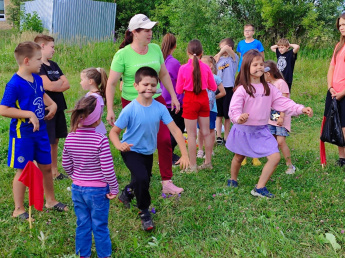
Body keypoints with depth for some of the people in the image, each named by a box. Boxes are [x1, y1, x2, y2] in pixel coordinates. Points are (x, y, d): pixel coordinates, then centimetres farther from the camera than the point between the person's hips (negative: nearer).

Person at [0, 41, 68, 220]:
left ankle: (51, 200, 36)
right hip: (22, 134, -7)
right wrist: (28, 114, -25)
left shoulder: (37, 79, 3)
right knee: (23, 171, 4)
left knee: (46, 166, 17)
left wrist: (52, 104, 5)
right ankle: (19, 209, 20)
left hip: (40, 131, 7)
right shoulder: (14, 84, -20)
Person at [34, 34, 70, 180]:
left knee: (55, 141, 14)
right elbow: (49, 86, -23)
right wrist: (60, 82, -3)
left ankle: (54, 172, 25)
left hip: (58, 108, 8)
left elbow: (67, 85, 6)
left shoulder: (53, 65, 14)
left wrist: (55, 86, -13)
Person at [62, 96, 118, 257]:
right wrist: (114, 189, -7)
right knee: (100, 226, 12)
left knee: (82, 224, 19)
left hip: (77, 188, 4)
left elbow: (66, 165, 4)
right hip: (98, 190, -4)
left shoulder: (70, 138, -6)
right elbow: (107, 169, -20)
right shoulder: (100, 140, -22)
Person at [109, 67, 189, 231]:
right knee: (142, 178, -26)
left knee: (143, 184, 21)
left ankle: (127, 193, 57)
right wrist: (119, 145, -41)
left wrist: (184, 155, -24)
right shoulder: (130, 109, -24)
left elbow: (175, 130, -17)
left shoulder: (160, 108, -16)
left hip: (148, 152, 5)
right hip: (131, 151, -5)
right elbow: (114, 132, -19)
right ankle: (144, 212, 1)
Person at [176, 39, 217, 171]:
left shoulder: (183, 68, -13)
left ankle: (193, 166, 7)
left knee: (191, 135, 3)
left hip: (190, 101, -3)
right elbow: (213, 87, 4)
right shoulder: (206, 67, -6)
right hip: (203, 99, 3)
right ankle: (208, 162, 23)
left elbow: (179, 90, -5)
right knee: (206, 132, 13)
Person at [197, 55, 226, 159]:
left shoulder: (215, 78, -5)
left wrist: (213, 97, 0)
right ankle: (200, 150, 20)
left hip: (211, 108, -3)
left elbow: (223, 92, 0)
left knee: (211, 129, 6)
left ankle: (210, 151, 16)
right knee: (201, 129, 10)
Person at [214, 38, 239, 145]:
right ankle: (218, 136, 16)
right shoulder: (220, 59, 9)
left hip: (228, 89, -4)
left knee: (227, 115, 7)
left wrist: (220, 54, -11)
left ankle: (226, 137, 18)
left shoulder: (234, 58, -4)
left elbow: (227, 48, -23)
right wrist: (215, 61, 4)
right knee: (219, 115, 9)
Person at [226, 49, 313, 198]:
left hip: (262, 130, 4)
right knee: (239, 157, 18)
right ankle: (233, 180, 47)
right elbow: (234, 108, -24)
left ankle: (259, 188, 3)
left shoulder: (268, 88, 0)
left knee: (275, 157, -9)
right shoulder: (242, 89, -16)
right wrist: (239, 118, -46)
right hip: (244, 130, -4)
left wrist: (301, 109, -14)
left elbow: (282, 102, -3)